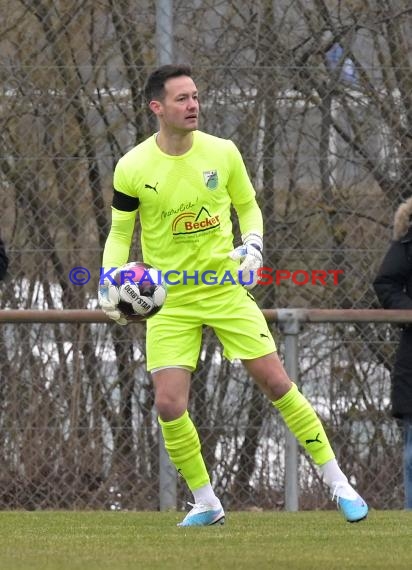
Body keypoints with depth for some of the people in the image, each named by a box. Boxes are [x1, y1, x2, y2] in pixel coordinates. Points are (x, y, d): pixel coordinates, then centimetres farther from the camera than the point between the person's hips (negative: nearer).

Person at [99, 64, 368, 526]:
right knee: (169, 405, -11)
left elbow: (248, 206, 11)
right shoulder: (132, 168, -9)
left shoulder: (222, 153, -5)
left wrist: (252, 246, -8)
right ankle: (205, 503, 8)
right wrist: (110, 284, -13)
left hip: (226, 288, 1)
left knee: (277, 383, -4)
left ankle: (338, 484, 7)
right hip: (169, 300, 0)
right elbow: (120, 231, 2)